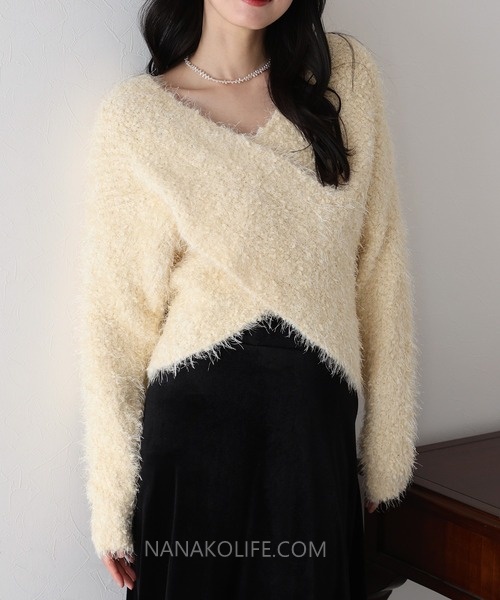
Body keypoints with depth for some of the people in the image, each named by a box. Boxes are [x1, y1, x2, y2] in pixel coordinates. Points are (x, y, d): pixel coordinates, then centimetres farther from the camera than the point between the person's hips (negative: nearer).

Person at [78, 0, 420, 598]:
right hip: (195, 420, -2)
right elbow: (117, 322, -4)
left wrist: (385, 444, 4)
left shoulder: (347, 74, 0)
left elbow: (379, 269, 3)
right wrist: (113, 503, -3)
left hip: (317, 428, 2)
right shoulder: (135, 116, -6)